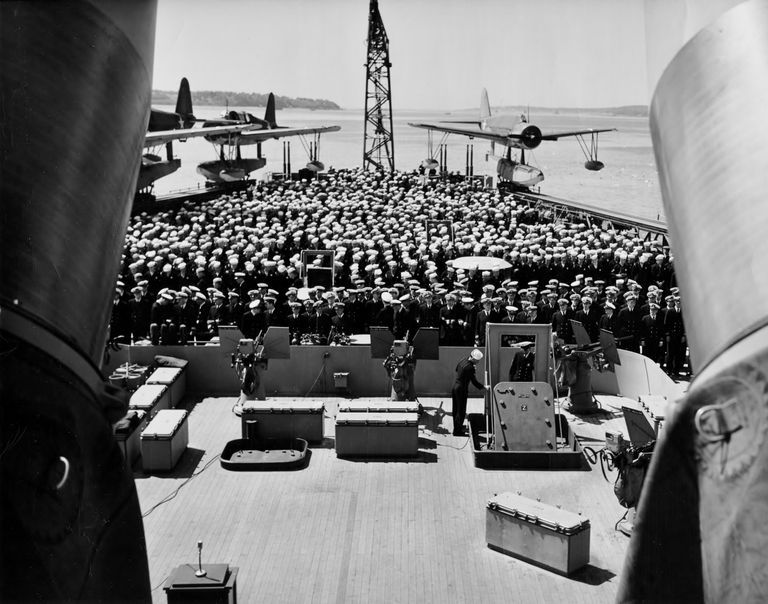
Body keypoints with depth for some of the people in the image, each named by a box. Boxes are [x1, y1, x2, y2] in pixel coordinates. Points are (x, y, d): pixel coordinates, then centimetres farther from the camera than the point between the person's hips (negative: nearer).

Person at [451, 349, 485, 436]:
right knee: (461, 410, 3)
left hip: (455, 387, 9)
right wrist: (484, 387, -11)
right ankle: (457, 431, 8)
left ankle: (457, 426, 36)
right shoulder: (469, 367, -23)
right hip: (461, 390, -9)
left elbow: (456, 369, 22)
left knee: (456, 409, 20)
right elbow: (474, 382, -19)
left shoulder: (463, 361, 3)